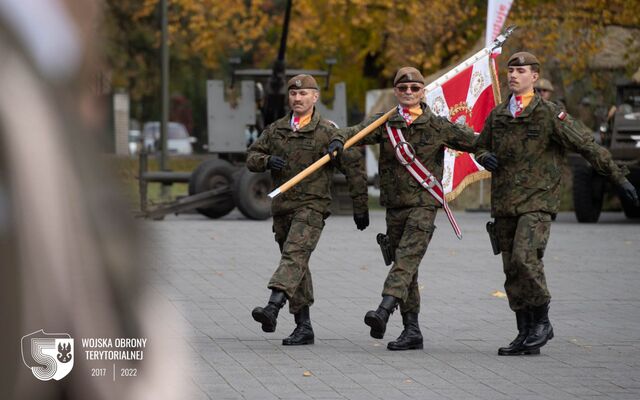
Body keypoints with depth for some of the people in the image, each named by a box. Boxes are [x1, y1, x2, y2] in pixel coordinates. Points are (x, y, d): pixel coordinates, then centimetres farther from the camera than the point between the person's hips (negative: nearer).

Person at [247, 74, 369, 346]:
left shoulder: (328, 132, -2)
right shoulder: (276, 130, 13)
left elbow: (354, 166, 0)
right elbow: (252, 158, 14)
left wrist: (360, 207, 0)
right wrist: (267, 161, -11)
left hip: (312, 205, -6)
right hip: (282, 207, 6)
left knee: (295, 255, -24)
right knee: (297, 267, 10)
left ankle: (273, 308, -42)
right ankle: (303, 327, 15)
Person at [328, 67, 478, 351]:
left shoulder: (438, 127, 4)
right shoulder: (384, 123, 8)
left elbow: (473, 141, 7)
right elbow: (356, 132, -6)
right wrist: (338, 141, -27)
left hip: (423, 203, -4)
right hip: (394, 205, 4)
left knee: (407, 257, -22)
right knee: (403, 265, 7)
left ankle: (384, 311, -38)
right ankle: (412, 330, 12)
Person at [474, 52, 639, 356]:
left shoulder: (549, 114, -4)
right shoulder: (497, 115, 12)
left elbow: (586, 145, -4)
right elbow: (480, 146, 27)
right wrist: (485, 157, 2)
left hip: (537, 202, -6)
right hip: (504, 204, 6)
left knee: (525, 258, -21)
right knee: (512, 271, 5)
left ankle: (541, 322, -4)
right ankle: (526, 334, 12)